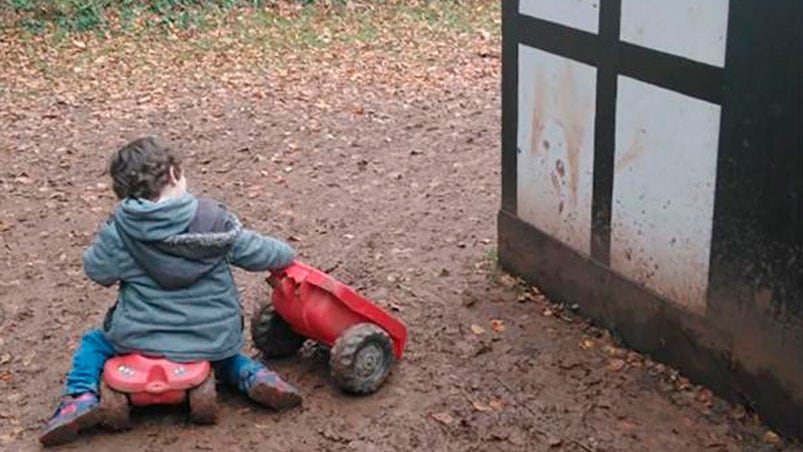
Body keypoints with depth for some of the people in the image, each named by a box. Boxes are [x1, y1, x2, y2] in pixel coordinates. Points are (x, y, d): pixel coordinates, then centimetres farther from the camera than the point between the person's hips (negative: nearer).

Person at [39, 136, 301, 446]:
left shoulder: (119, 230, -10)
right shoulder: (215, 219, -6)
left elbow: (98, 271, -4)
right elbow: (255, 252, 1)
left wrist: (100, 244, 17)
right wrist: (286, 255, 21)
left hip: (142, 338, -1)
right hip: (213, 338, 2)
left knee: (94, 344, 26)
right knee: (221, 351, 38)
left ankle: (81, 397, 2)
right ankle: (253, 375, 10)